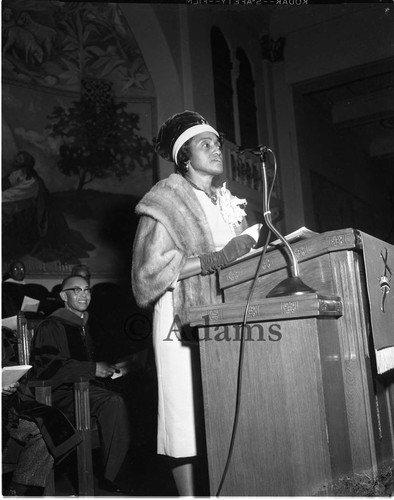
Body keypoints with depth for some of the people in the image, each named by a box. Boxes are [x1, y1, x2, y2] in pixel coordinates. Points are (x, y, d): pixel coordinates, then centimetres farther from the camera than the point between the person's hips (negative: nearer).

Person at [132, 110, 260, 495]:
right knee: (188, 416, -5)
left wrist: (250, 250, 1)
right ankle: (189, 493, 6)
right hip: (182, 319, -6)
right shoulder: (166, 200, -1)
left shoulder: (225, 202, 19)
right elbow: (152, 268, -12)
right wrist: (215, 259, -16)